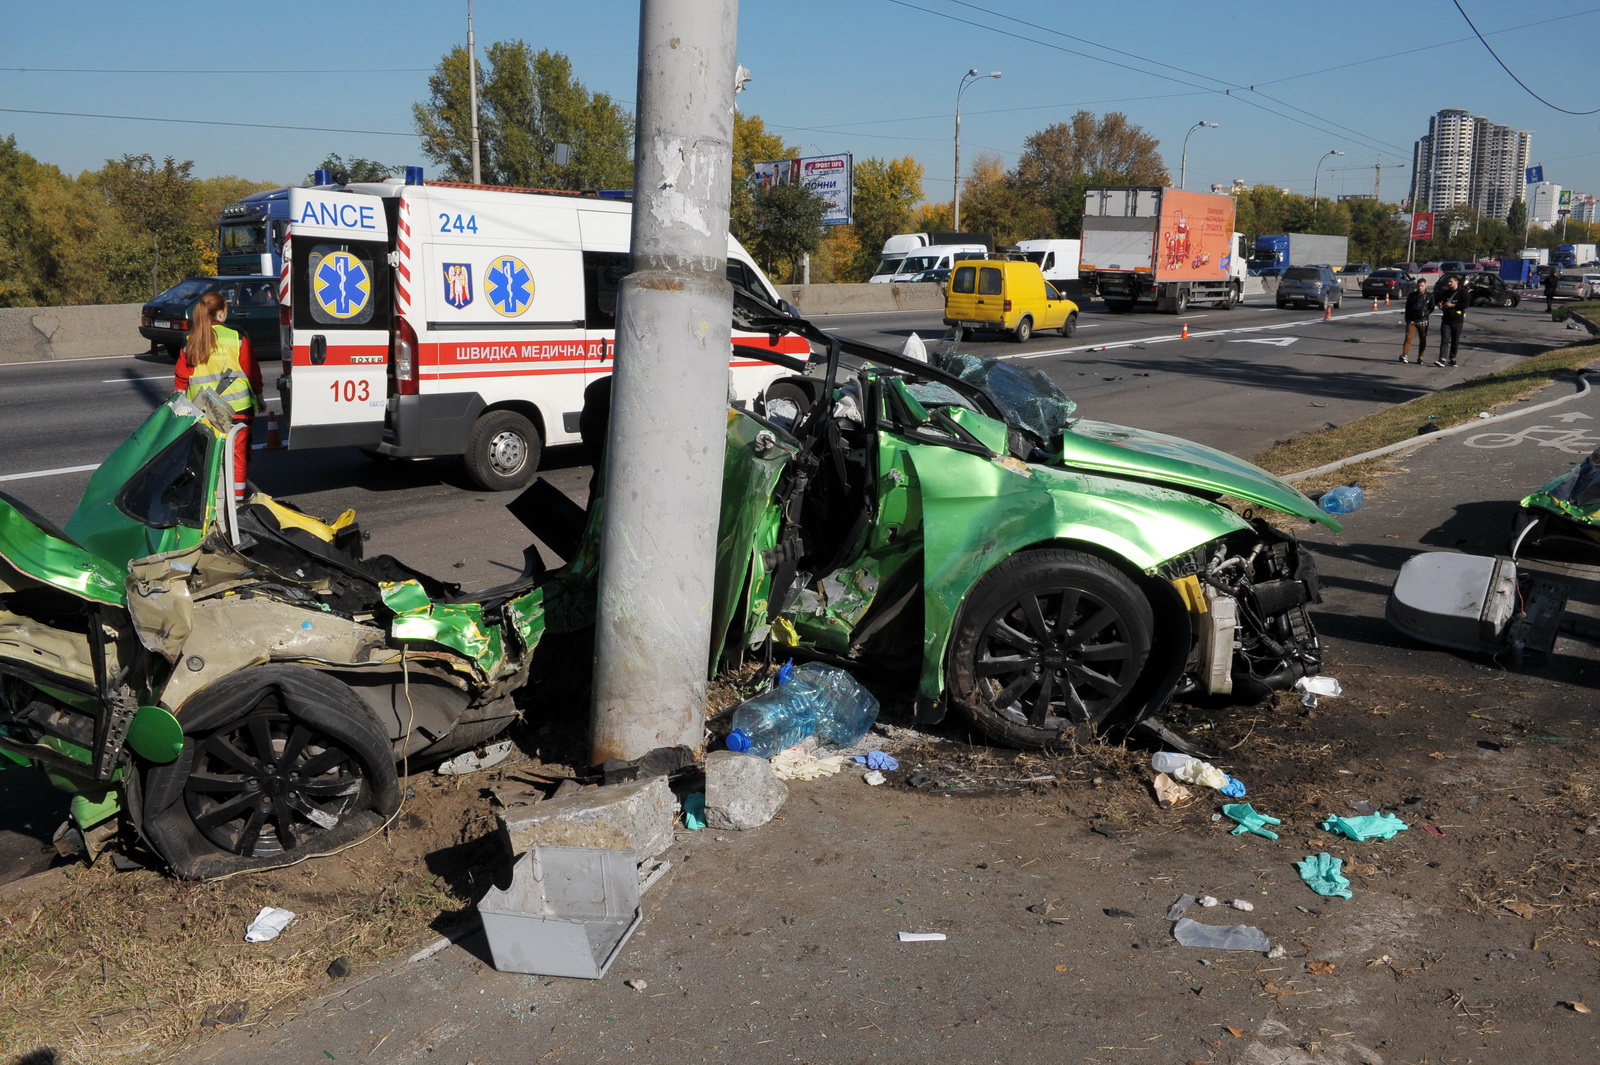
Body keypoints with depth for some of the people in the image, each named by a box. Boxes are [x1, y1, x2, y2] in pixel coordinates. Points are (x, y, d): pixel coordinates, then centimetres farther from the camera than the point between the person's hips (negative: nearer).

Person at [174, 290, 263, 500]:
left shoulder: (190, 342, 4)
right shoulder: (236, 338, -6)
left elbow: (181, 375, 10)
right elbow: (251, 370, 0)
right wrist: (258, 396, 13)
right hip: (237, 407, -3)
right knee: (237, 451, 3)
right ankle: (237, 497, 4)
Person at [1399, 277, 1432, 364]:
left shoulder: (1429, 296, 3)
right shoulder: (1412, 295, 4)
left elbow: (1431, 308, 5)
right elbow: (1407, 308, 9)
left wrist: (1426, 313, -15)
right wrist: (1407, 320, 4)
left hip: (1423, 321, 1)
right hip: (1412, 320, -1)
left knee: (1422, 340, 5)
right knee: (1408, 337, -13)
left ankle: (1420, 357, 12)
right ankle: (1404, 355, -15)